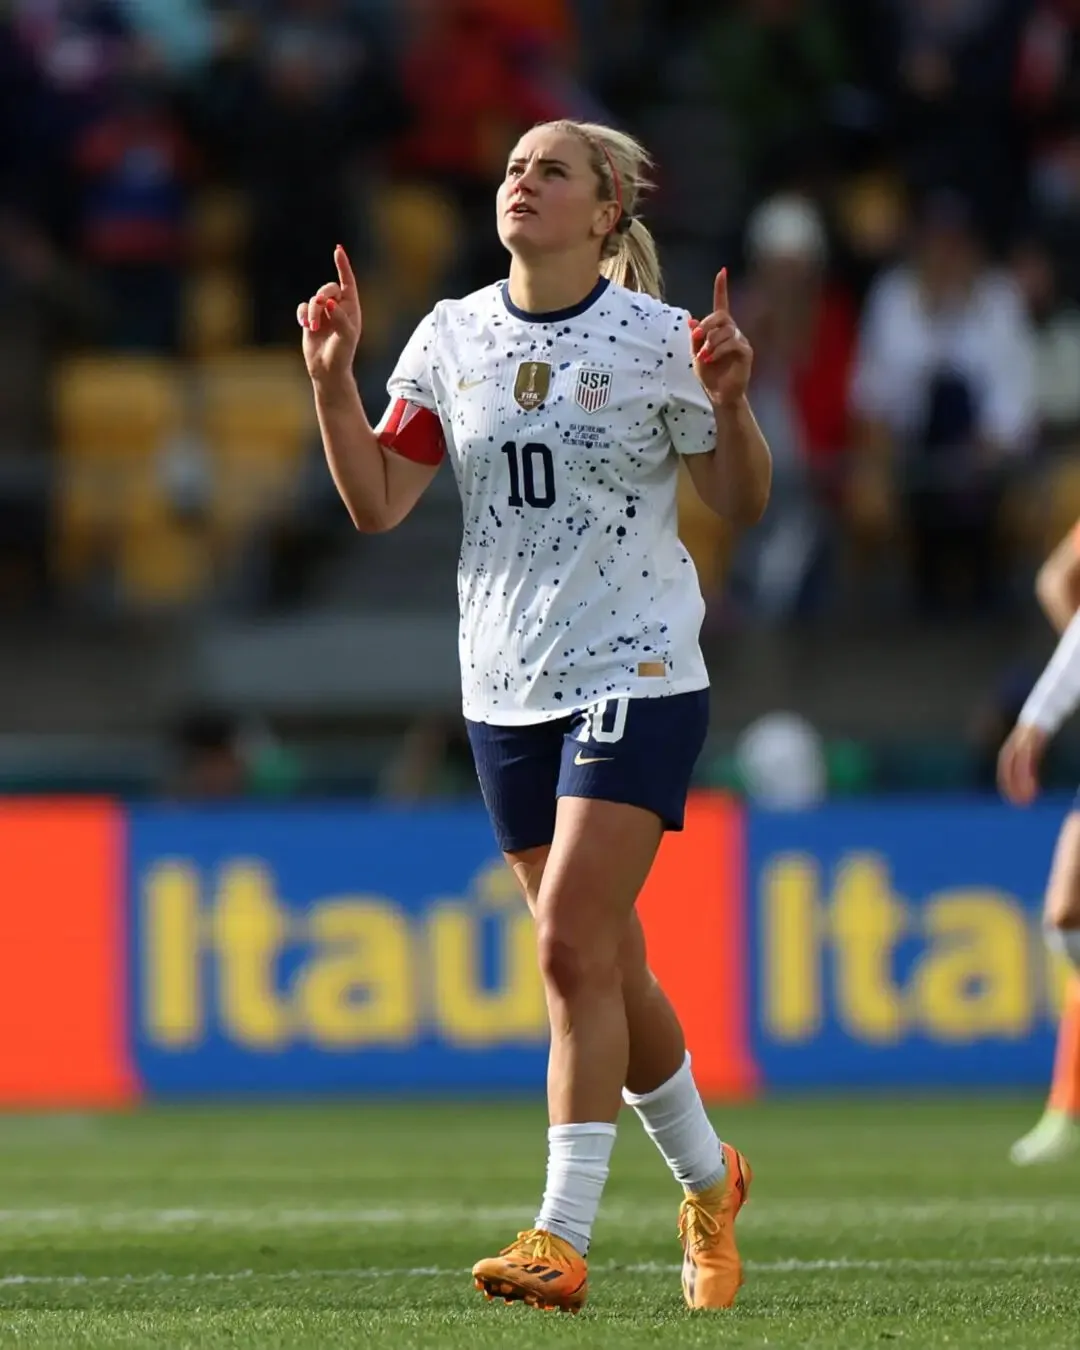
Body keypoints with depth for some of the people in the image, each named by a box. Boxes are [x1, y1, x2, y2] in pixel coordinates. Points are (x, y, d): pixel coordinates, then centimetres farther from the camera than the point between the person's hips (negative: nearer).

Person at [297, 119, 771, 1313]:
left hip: (638, 676, -5)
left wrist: (729, 403, -16)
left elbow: (741, 502, 2)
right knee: (604, 963, 10)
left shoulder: (655, 338, -6)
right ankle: (706, 1181, 31)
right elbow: (378, 504, 4)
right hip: (506, 689, 5)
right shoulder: (451, 338, 4)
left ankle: (562, 1239, -16)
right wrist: (333, 379, -8)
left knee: (571, 944, -16)